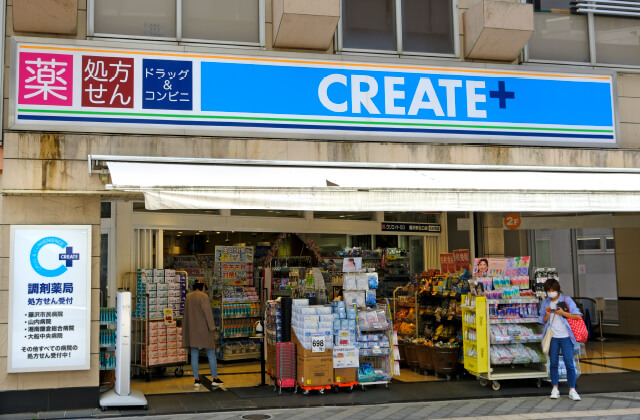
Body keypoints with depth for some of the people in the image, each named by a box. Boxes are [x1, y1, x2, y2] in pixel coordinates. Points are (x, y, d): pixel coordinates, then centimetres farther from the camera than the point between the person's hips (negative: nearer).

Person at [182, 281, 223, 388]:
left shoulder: (188, 297, 8)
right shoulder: (203, 296, -11)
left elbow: (186, 315, 13)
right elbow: (208, 312, -15)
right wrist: (212, 327, -10)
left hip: (192, 331, 5)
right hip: (203, 330, -5)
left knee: (194, 355, 8)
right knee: (211, 355, 4)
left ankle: (196, 379, 8)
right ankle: (215, 378, 7)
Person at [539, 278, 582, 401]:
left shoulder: (566, 300, 0)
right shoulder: (545, 303, 9)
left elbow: (578, 316, -3)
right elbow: (543, 321, 14)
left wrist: (563, 313, -13)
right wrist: (547, 315, -7)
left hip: (566, 336, -3)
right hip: (552, 337, 3)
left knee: (569, 363, -4)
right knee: (553, 363, 5)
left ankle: (572, 390, 3)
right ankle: (555, 389, 14)